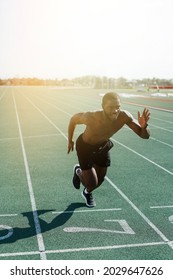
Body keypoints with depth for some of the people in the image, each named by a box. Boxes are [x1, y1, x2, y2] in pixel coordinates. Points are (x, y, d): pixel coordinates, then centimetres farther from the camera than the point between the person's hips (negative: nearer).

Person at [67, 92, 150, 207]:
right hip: (85, 147, -4)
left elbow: (145, 135, -25)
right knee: (92, 183, -4)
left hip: (103, 146, 4)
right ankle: (78, 172, 32)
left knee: (100, 180, 17)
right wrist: (70, 140, -5)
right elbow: (74, 119, -17)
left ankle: (87, 192, 53)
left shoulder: (124, 116, -31)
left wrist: (144, 126, -49)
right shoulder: (91, 118, -40)